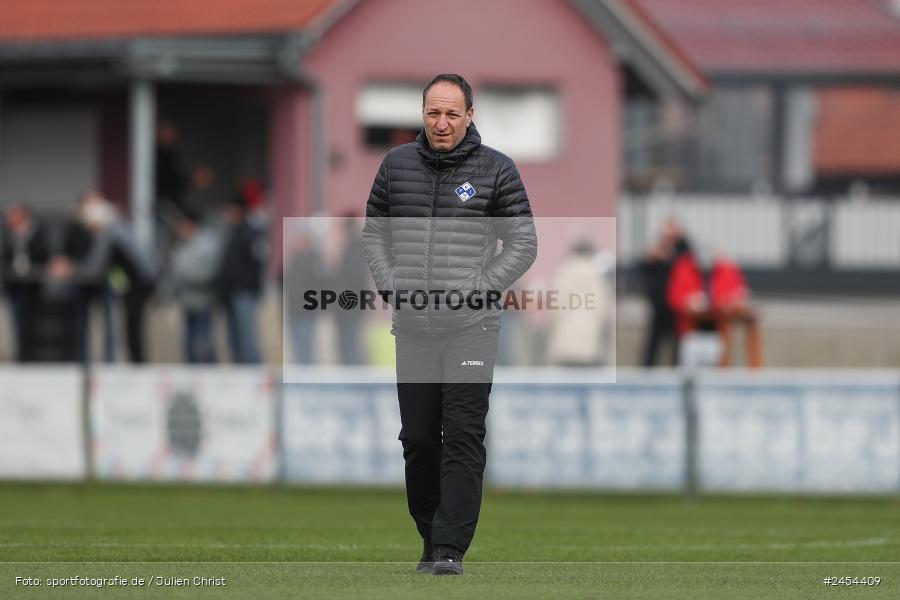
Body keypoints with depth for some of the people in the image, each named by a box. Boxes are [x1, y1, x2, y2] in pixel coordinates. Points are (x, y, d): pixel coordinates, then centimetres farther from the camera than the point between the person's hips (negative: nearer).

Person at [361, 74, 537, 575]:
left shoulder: (497, 170, 0)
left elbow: (523, 244, 2)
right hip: (413, 327, 3)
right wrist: (391, 288, 3)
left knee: (463, 436, -10)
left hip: (471, 327, -3)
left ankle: (451, 547, -12)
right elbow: (374, 233, 18)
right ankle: (431, 540, 19)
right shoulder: (396, 165, 9)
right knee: (418, 438, 7)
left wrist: (473, 293, -7)